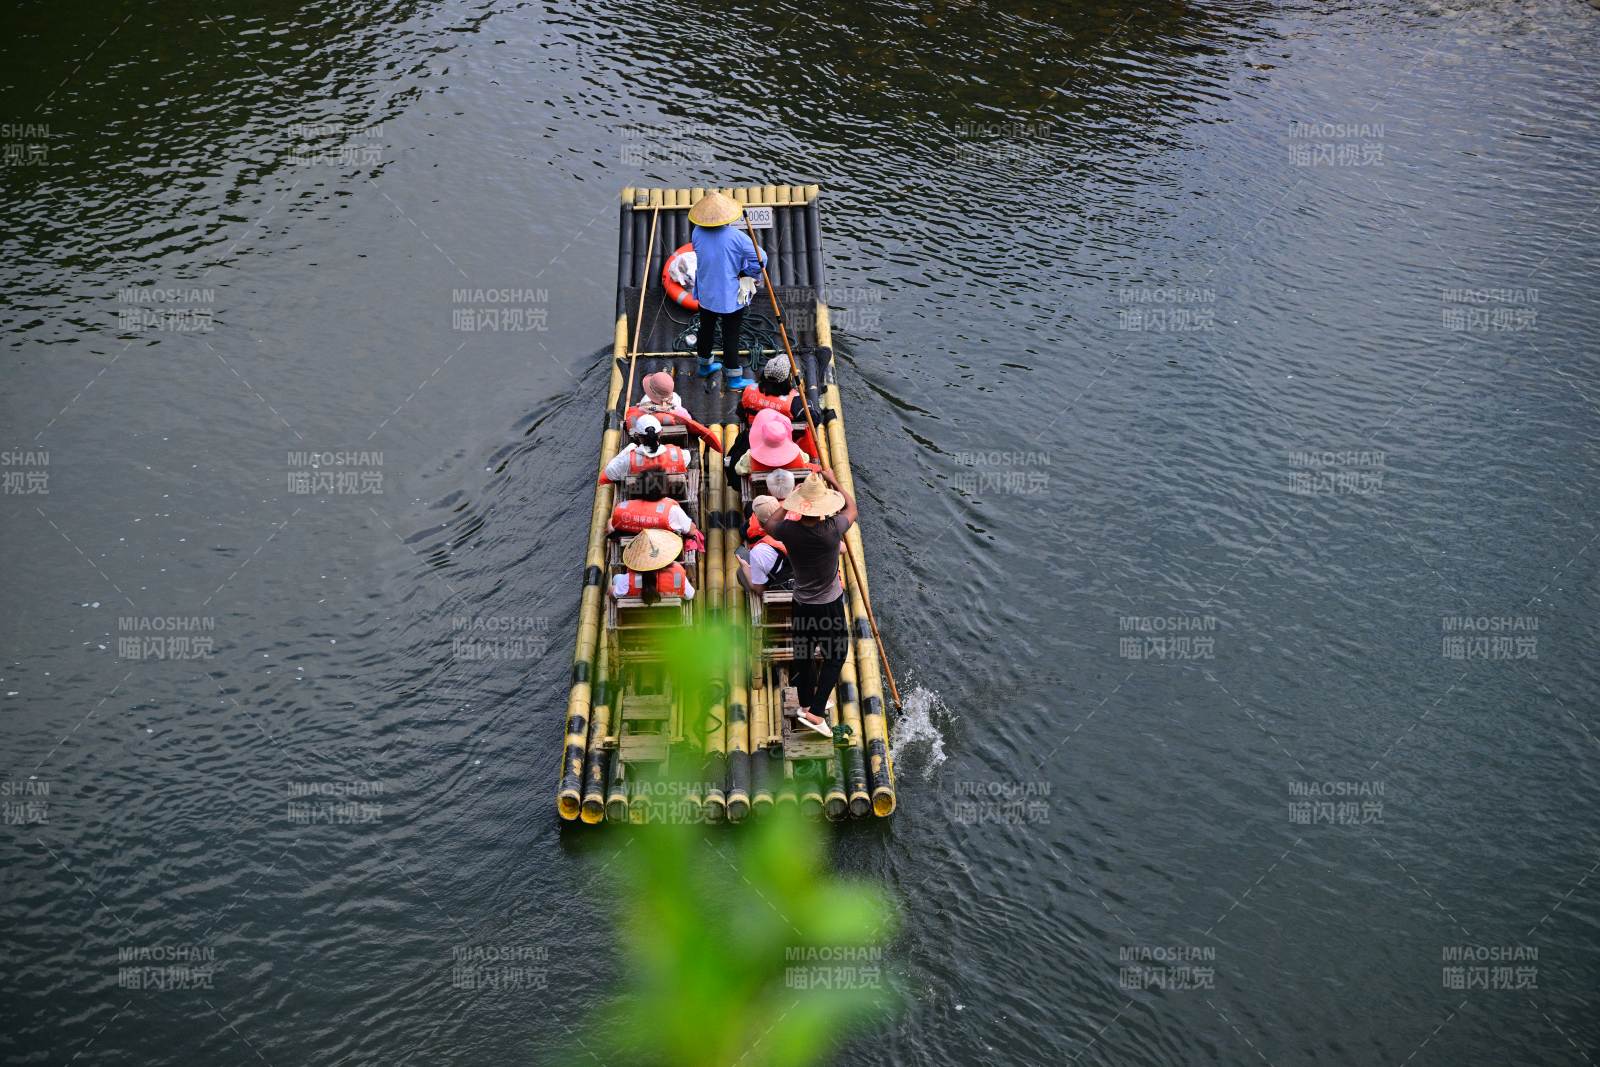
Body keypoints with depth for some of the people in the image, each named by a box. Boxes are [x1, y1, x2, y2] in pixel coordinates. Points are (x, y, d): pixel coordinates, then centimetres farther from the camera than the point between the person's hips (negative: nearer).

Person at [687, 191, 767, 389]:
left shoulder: (697, 233, -12)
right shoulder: (735, 236, -25)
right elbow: (760, 258, -21)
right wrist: (749, 275, -2)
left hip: (705, 293, 5)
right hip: (731, 297, -5)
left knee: (706, 329, 25)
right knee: (731, 336, 7)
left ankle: (704, 365, 45)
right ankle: (734, 378, 18)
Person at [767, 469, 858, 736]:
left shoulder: (788, 530, -19)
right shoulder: (832, 530, -27)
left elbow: (770, 526, 8)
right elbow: (851, 508, -4)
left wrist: (789, 502, 15)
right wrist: (834, 481, 6)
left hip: (801, 602, 4)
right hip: (829, 604, -4)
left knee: (803, 654, 21)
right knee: (834, 656, 12)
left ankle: (806, 702, 40)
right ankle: (816, 712, 5)